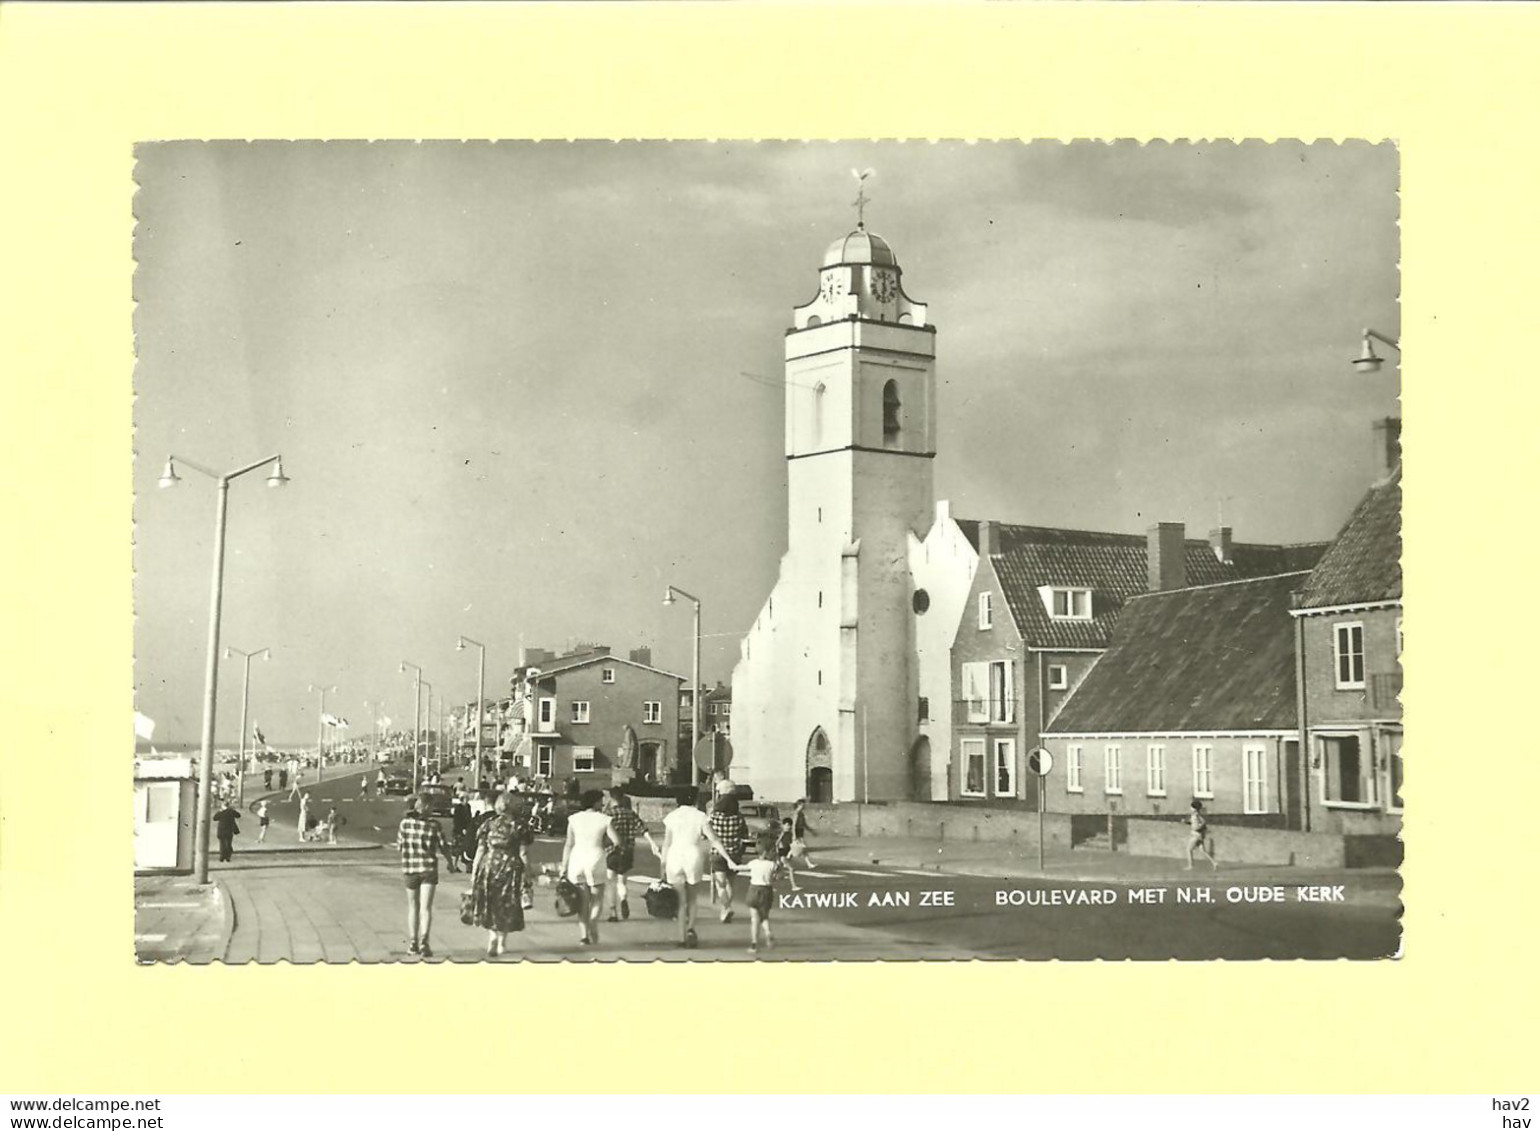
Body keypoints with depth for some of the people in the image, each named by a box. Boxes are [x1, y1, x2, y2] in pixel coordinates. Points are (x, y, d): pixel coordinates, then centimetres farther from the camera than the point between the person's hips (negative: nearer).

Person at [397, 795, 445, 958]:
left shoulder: (404, 823, -5)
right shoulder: (433, 825, -9)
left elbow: (399, 846, 6)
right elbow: (442, 847, -1)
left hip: (409, 869, 2)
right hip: (429, 868, -2)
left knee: (413, 907, 17)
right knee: (425, 907, -4)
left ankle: (412, 943, 21)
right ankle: (423, 942, -19)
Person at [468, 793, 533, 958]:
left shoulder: (488, 824, 1)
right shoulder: (519, 826, -3)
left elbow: (480, 851, 1)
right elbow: (523, 854, -4)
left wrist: (474, 872, 7)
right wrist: (527, 871, 3)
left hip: (489, 866, 1)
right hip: (511, 868, -1)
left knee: (490, 906, 12)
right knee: (506, 907, 11)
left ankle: (492, 938, -3)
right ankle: (501, 943, 15)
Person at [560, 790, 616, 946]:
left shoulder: (574, 819, 2)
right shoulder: (604, 820, -4)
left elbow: (568, 844, 2)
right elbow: (616, 841, -7)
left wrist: (564, 866, 6)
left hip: (576, 860, 2)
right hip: (595, 860, -2)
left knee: (582, 901, 10)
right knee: (596, 900, 11)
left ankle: (584, 933, 1)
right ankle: (593, 932, -2)